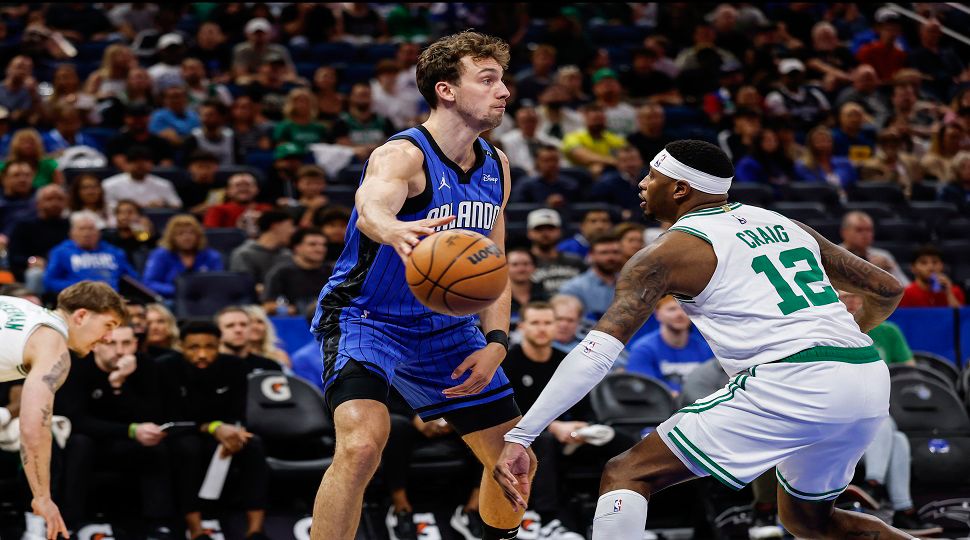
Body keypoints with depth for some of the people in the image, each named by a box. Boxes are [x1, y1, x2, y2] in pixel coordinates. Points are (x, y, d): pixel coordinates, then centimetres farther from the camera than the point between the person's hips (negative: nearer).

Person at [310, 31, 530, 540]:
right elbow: (370, 209, -46)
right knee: (361, 445, -31)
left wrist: (496, 343, -5)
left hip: (442, 326, 7)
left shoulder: (496, 166, 2)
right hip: (366, 319, -7)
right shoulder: (403, 155, -22)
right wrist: (394, 231, -70)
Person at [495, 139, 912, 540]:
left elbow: (598, 350, -5)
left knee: (625, 476, 1)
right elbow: (888, 290, 26)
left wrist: (519, 437, -7)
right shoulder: (781, 224, 23)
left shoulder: (668, 252, 5)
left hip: (791, 386, -7)